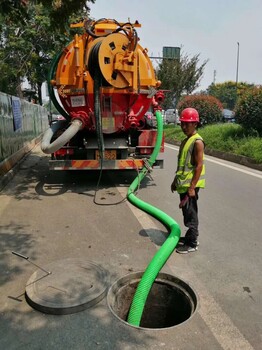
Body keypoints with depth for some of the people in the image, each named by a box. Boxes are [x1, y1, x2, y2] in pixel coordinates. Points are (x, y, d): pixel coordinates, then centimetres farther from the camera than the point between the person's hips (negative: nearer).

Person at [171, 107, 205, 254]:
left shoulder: (197, 141, -14)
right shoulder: (185, 141, 13)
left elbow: (199, 165, -18)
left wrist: (192, 187, -21)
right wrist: (176, 180, 21)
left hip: (190, 185, -9)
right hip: (183, 184, 9)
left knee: (190, 213, -1)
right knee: (187, 212, 17)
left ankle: (192, 243, 11)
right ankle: (189, 237, 31)